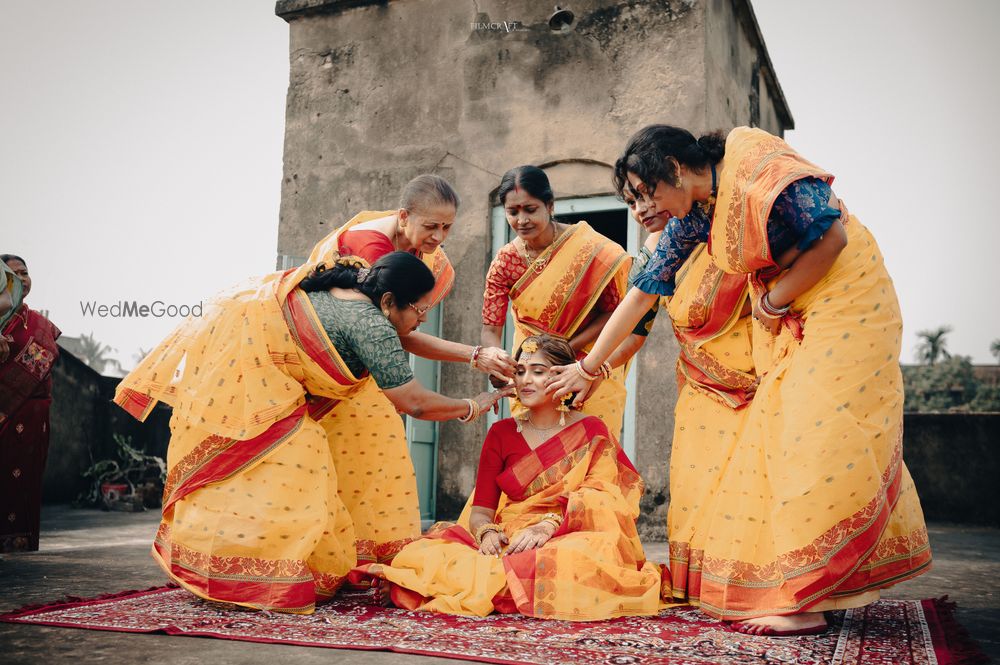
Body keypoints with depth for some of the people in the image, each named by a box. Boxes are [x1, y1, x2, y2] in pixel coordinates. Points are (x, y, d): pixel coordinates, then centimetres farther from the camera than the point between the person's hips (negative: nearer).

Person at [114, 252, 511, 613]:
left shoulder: (342, 285, 8)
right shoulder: (370, 323, -18)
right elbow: (415, 403, -16)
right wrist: (471, 408, 0)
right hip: (245, 370, -10)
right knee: (284, 473, -5)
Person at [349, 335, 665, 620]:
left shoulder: (591, 431, 5)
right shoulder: (501, 433, 12)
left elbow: (600, 502, -8)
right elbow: (481, 511, 6)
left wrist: (546, 526, -25)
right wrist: (487, 533, -18)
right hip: (508, 542, 1)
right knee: (423, 553, -22)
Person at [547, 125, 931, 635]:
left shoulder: (759, 171, -20)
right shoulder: (693, 215, 4)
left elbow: (833, 237, -20)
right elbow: (645, 287, 8)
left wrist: (774, 299, -12)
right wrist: (588, 367, 10)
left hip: (844, 301, -8)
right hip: (787, 323, 8)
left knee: (818, 435, -13)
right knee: (779, 439, 3)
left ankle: (804, 601, -11)